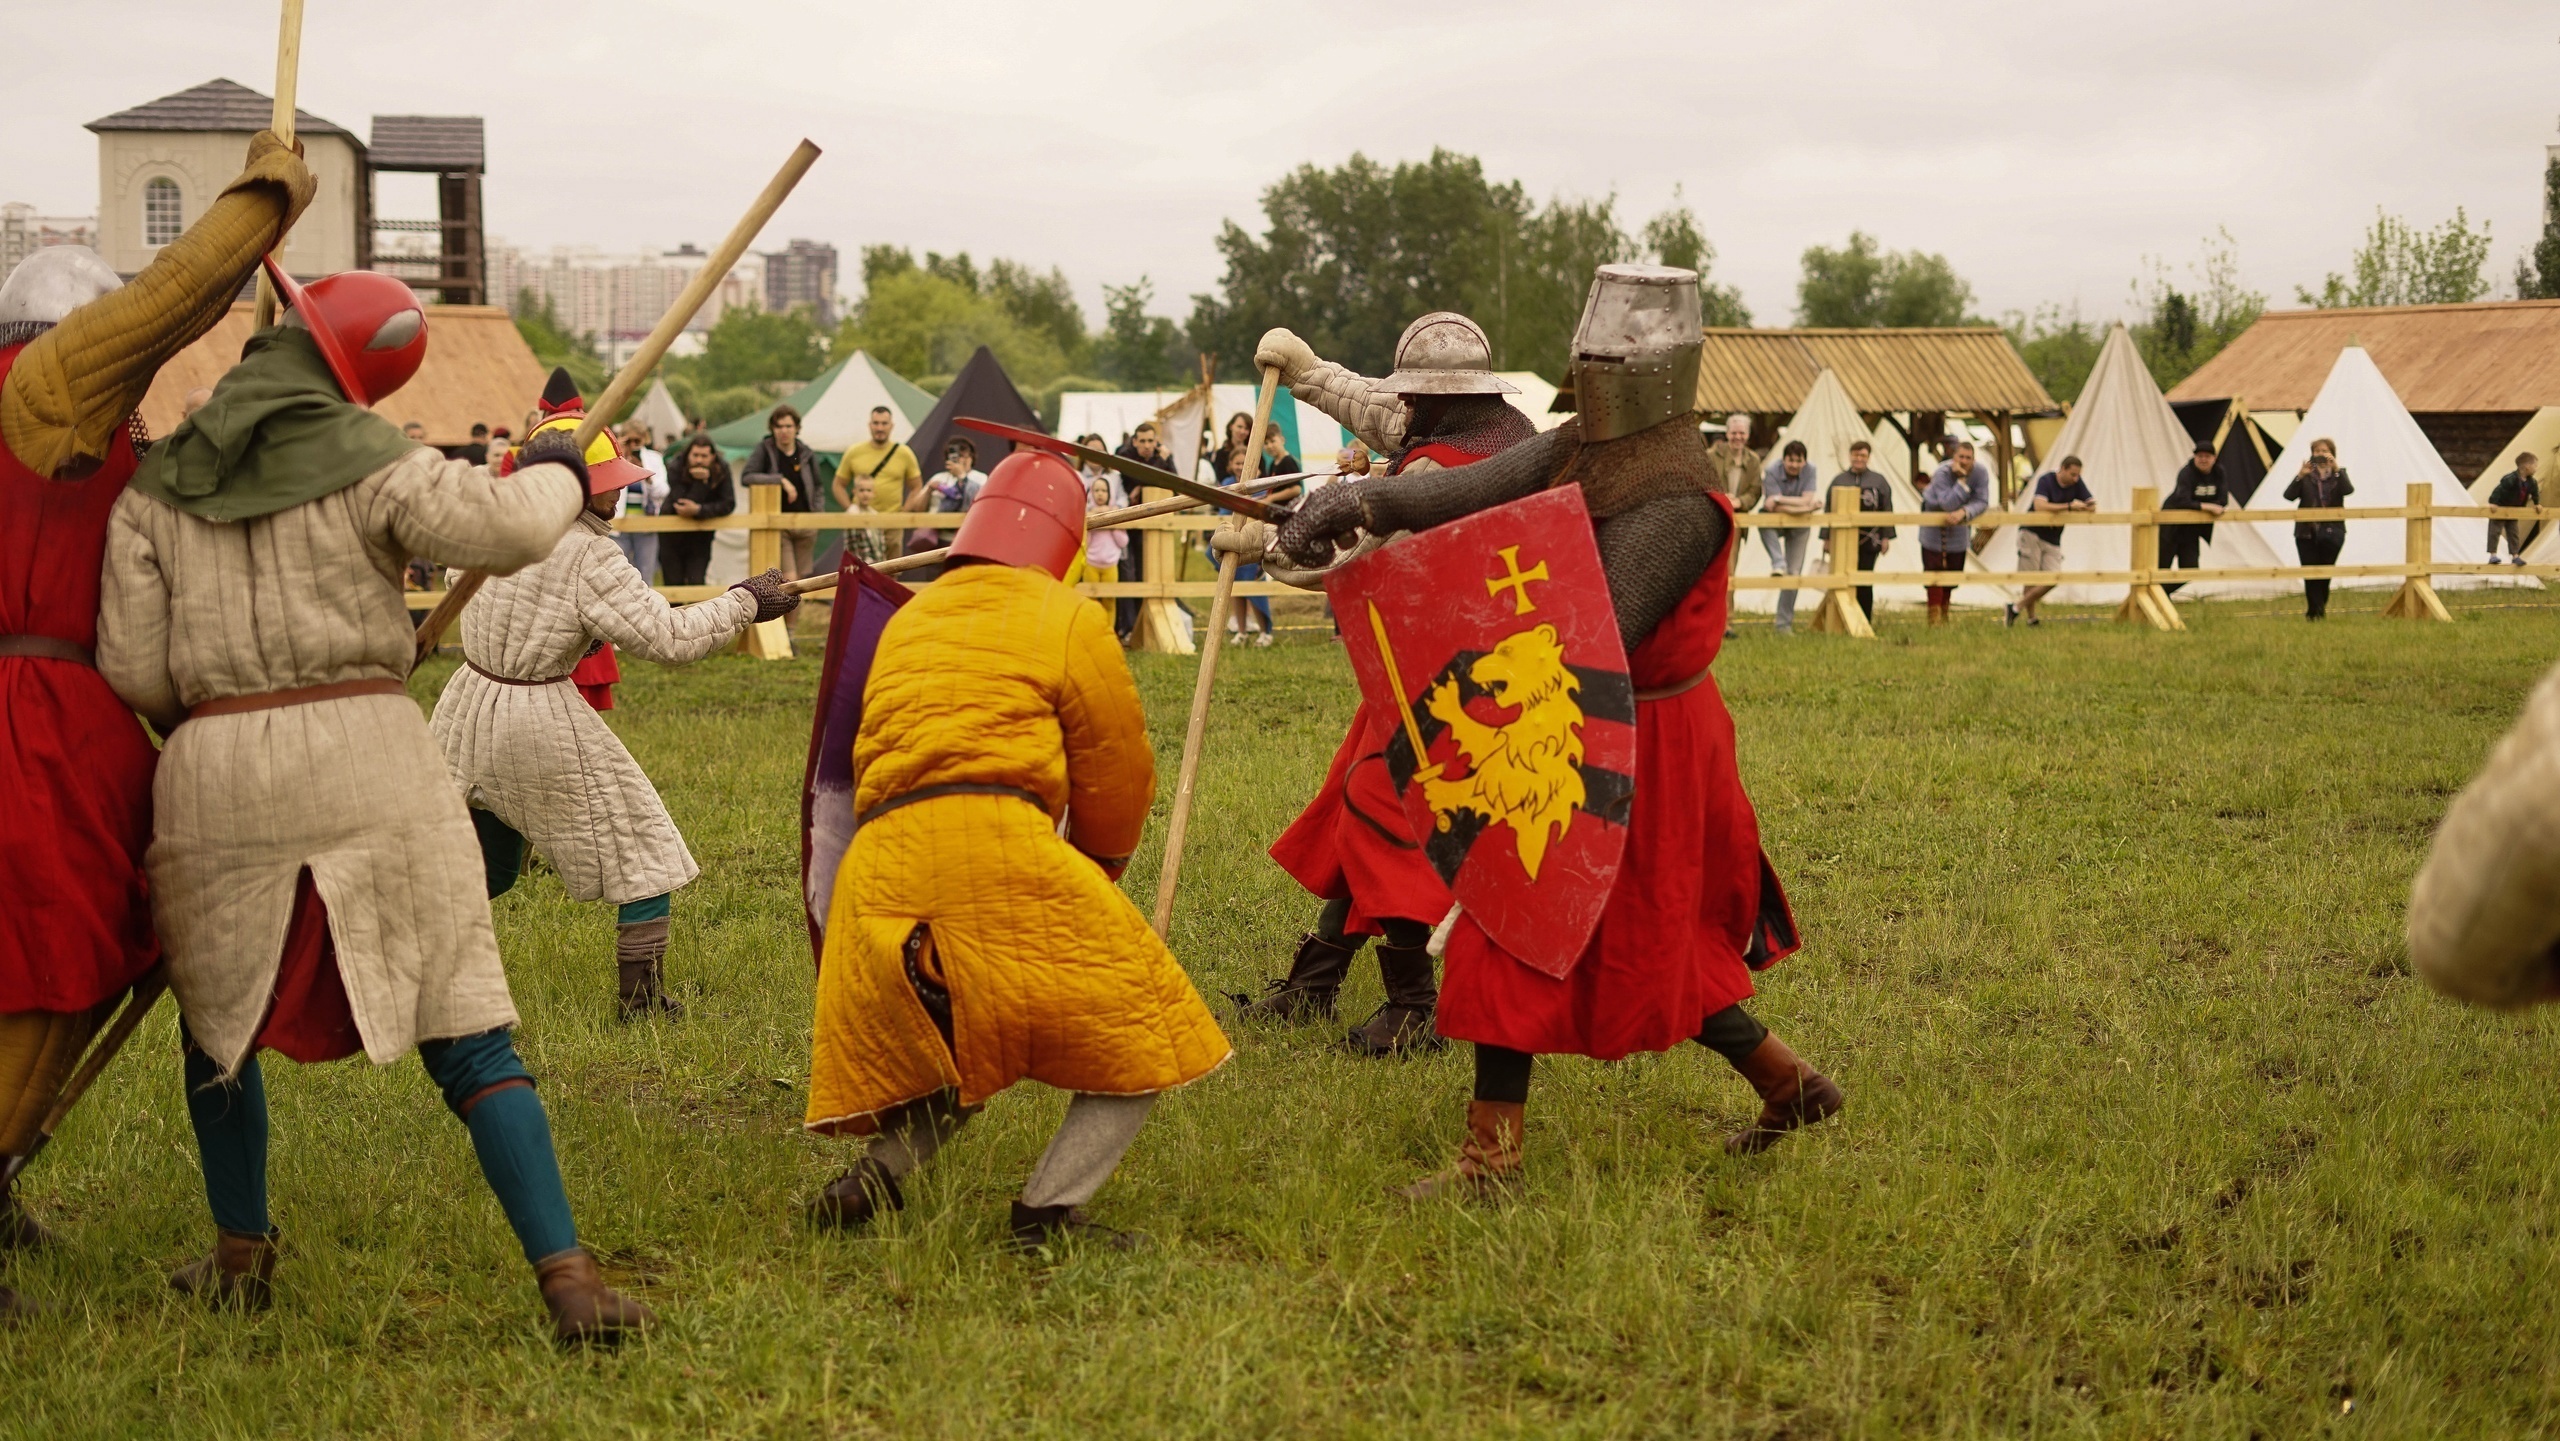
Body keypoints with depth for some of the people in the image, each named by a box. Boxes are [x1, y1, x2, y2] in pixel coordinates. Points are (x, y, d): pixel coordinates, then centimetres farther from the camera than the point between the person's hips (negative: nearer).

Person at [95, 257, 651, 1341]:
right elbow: (504, 526, -12)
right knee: (468, 1034, -1)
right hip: (369, 757, -2)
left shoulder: (155, 486, 9)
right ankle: (568, 1279, -7)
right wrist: (559, 472, 9)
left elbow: (130, 672, 4)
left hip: (214, 773, 2)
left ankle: (239, 1257, 35)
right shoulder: (364, 459, 0)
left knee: (220, 1024, 25)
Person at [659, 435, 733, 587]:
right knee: (673, 584, 2)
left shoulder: (721, 470, -13)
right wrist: (701, 482, -38)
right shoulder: (676, 469, -19)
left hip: (700, 537, 1)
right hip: (672, 536, -1)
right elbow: (678, 504, -29)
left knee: (696, 584, -9)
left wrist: (699, 510, -33)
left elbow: (729, 504, -20)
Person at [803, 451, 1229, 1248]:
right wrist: (1099, 867, 30)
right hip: (999, 841, -6)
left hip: (878, 867, 6)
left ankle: (873, 1179, 0)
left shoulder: (906, 621, 28)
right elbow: (1118, 770, 12)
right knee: (1144, 1031, 2)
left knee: (945, 1054, 24)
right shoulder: (1068, 620, 10)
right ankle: (1049, 1209, -8)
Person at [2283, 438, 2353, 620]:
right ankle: (2316, 612, -4)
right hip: (2307, 531, 0)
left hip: (2331, 532, 0)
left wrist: (2336, 469, -22)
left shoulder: (2338, 474, 8)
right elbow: (2289, 495, -6)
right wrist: (2300, 475, -18)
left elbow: (2348, 490, -13)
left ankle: (2316, 611, 15)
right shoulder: (2306, 476, 8)